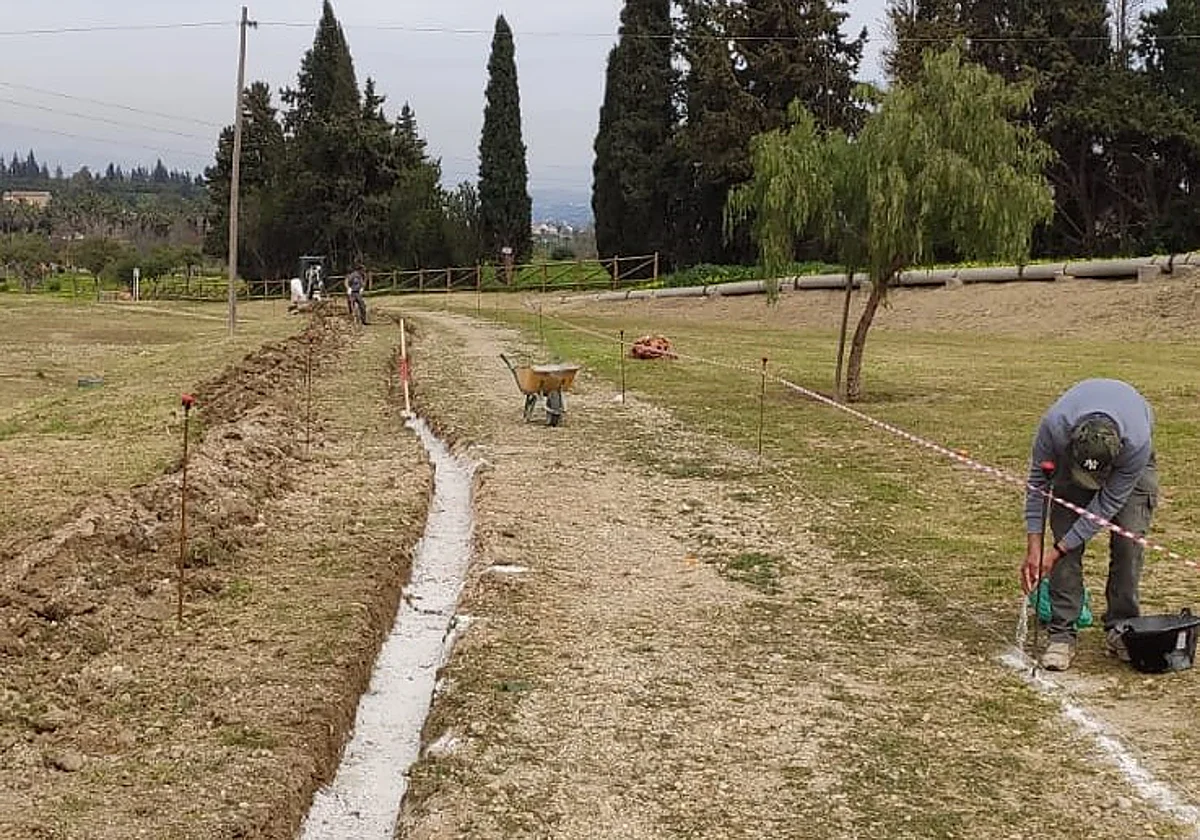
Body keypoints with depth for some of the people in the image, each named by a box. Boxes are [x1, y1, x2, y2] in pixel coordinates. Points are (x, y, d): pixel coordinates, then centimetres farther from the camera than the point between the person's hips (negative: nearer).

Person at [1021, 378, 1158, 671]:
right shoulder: (1054, 427, -41)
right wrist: (1034, 547, -27)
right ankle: (1062, 631, -8)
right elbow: (1038, 483, -25)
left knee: (1129, 538, -14)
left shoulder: (1137, 443, -42)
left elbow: (1107, 504, -31)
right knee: (1066, 534, -12)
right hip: (1073, 449, 1)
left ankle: (1121, 628, 0)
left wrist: (1058, 550, -29)